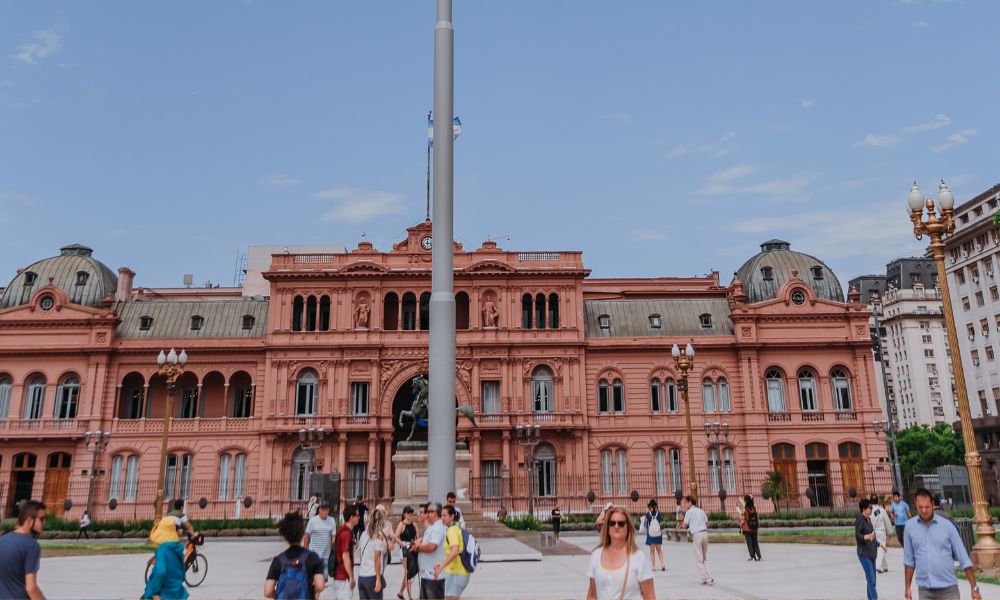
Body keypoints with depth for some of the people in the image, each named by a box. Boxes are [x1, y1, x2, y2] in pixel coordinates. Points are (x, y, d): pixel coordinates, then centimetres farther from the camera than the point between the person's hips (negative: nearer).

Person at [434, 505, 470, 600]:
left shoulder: (452, 530, -14)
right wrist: (442, 563, 21)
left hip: (455, 573, -10)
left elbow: (454, 552, -28)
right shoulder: (458, 528, 15)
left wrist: (441, 567, -26)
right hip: (463, 573, 10)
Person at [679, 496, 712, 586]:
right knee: (705, 558, 16)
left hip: (697, 534, -6)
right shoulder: (701, 511, 15)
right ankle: (709, 578, 10)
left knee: (699, 559, 3)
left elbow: (684, 525, -2)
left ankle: (706, 579, 1)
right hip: (705, 533, 6)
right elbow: (707, 524, 16)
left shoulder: (689, 512, -4)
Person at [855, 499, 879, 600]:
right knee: (871, 579, -13)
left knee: (872, 579, 13)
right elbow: (857, 535, -23)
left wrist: (879, 544, 33)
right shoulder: (860, 519, -15)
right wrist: (867, 537, -41)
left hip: (871, 553, 9)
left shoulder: (868, 519, 9)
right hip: (864, 553, -9)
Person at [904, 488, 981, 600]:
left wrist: (974, 588, -3)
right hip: (925, 590, 1)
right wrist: (907, 587, 7)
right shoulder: (910, 526, 0)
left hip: (948, 588, -1)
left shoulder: (947, 526, -4)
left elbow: (964, 559, -1)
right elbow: (909, 560, 7)